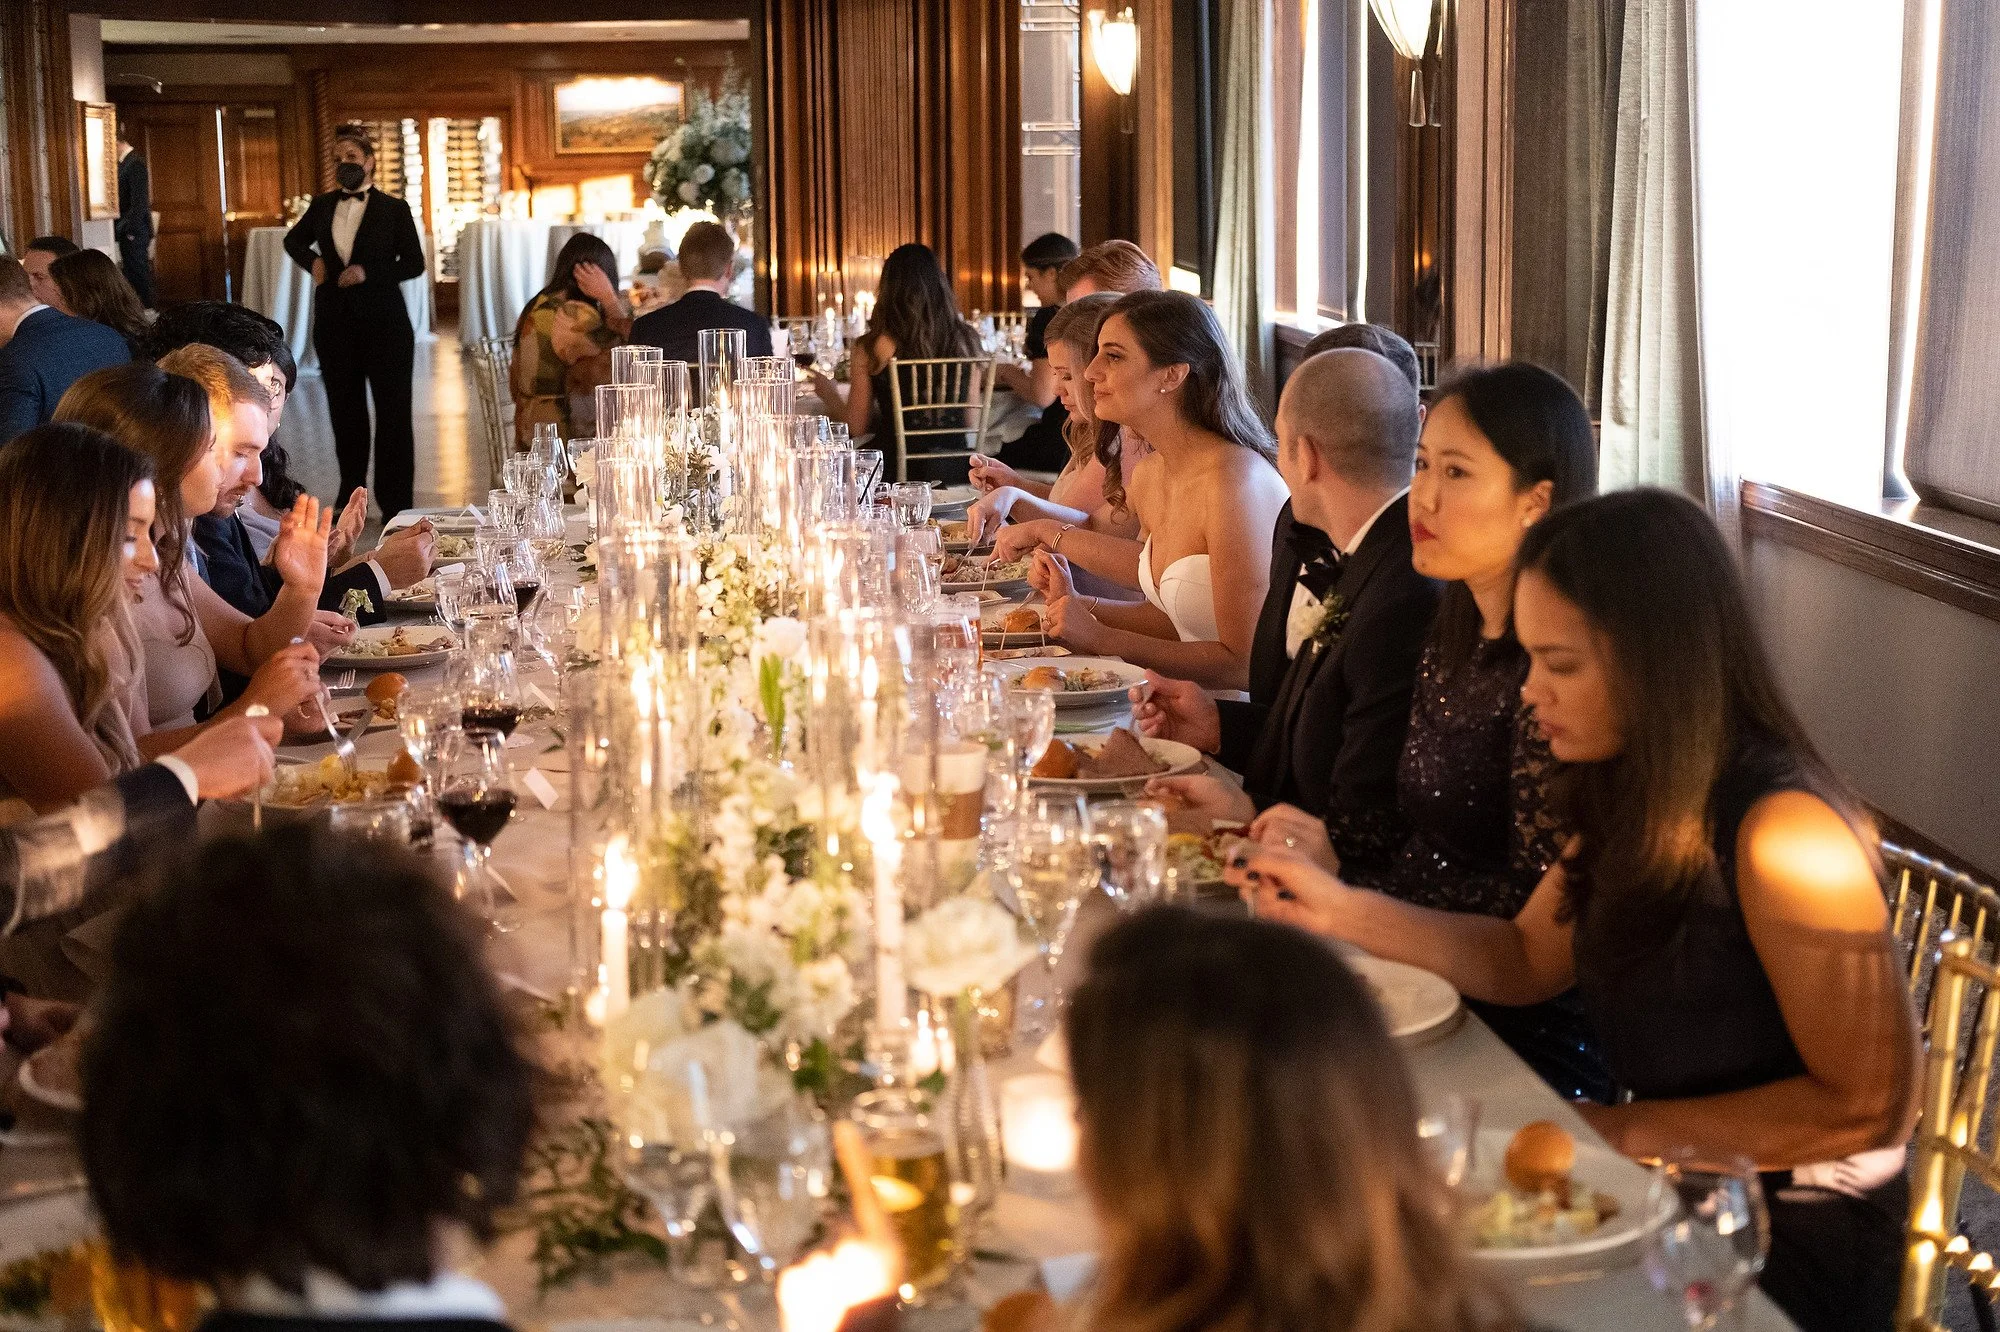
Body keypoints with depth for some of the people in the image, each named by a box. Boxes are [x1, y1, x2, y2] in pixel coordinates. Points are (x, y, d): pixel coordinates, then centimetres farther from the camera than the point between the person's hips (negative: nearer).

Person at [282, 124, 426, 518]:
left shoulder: (394, 209, -2)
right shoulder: (322, 205, 8)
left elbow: (414, 263, -4)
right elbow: (294, 240, 25)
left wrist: (369, 271, -17)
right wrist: (312, 260, 3)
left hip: (384, 323, -4)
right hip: (334, 321, 4)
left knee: (392, 412, -1)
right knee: (345, 412, 10)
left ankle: (396, 504, 5)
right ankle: (351, 496, 20)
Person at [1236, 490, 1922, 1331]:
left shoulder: (1782, 836, -25)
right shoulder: (1636, 799, 1)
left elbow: (1868, 1104, -21)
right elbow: (1526, 960, 13)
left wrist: (1625, 1131, -16)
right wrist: (1341, 911, 1)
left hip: (1800, 1236, -7)